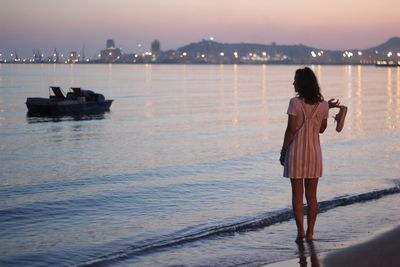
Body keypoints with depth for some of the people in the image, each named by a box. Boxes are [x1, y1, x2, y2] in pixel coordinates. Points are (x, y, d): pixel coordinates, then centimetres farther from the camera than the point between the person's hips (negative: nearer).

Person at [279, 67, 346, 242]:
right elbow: (322, 129, 10)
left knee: (297, 194, 3)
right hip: (314, 152, 4)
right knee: (311, 195, 10)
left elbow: (291, 129, -13)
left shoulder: (295, 103, -13)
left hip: (296, 152, -4)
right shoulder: (322, 105, 0)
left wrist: (283, 150, -4)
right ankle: (310, 233, 13)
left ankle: (300, 231, -5)